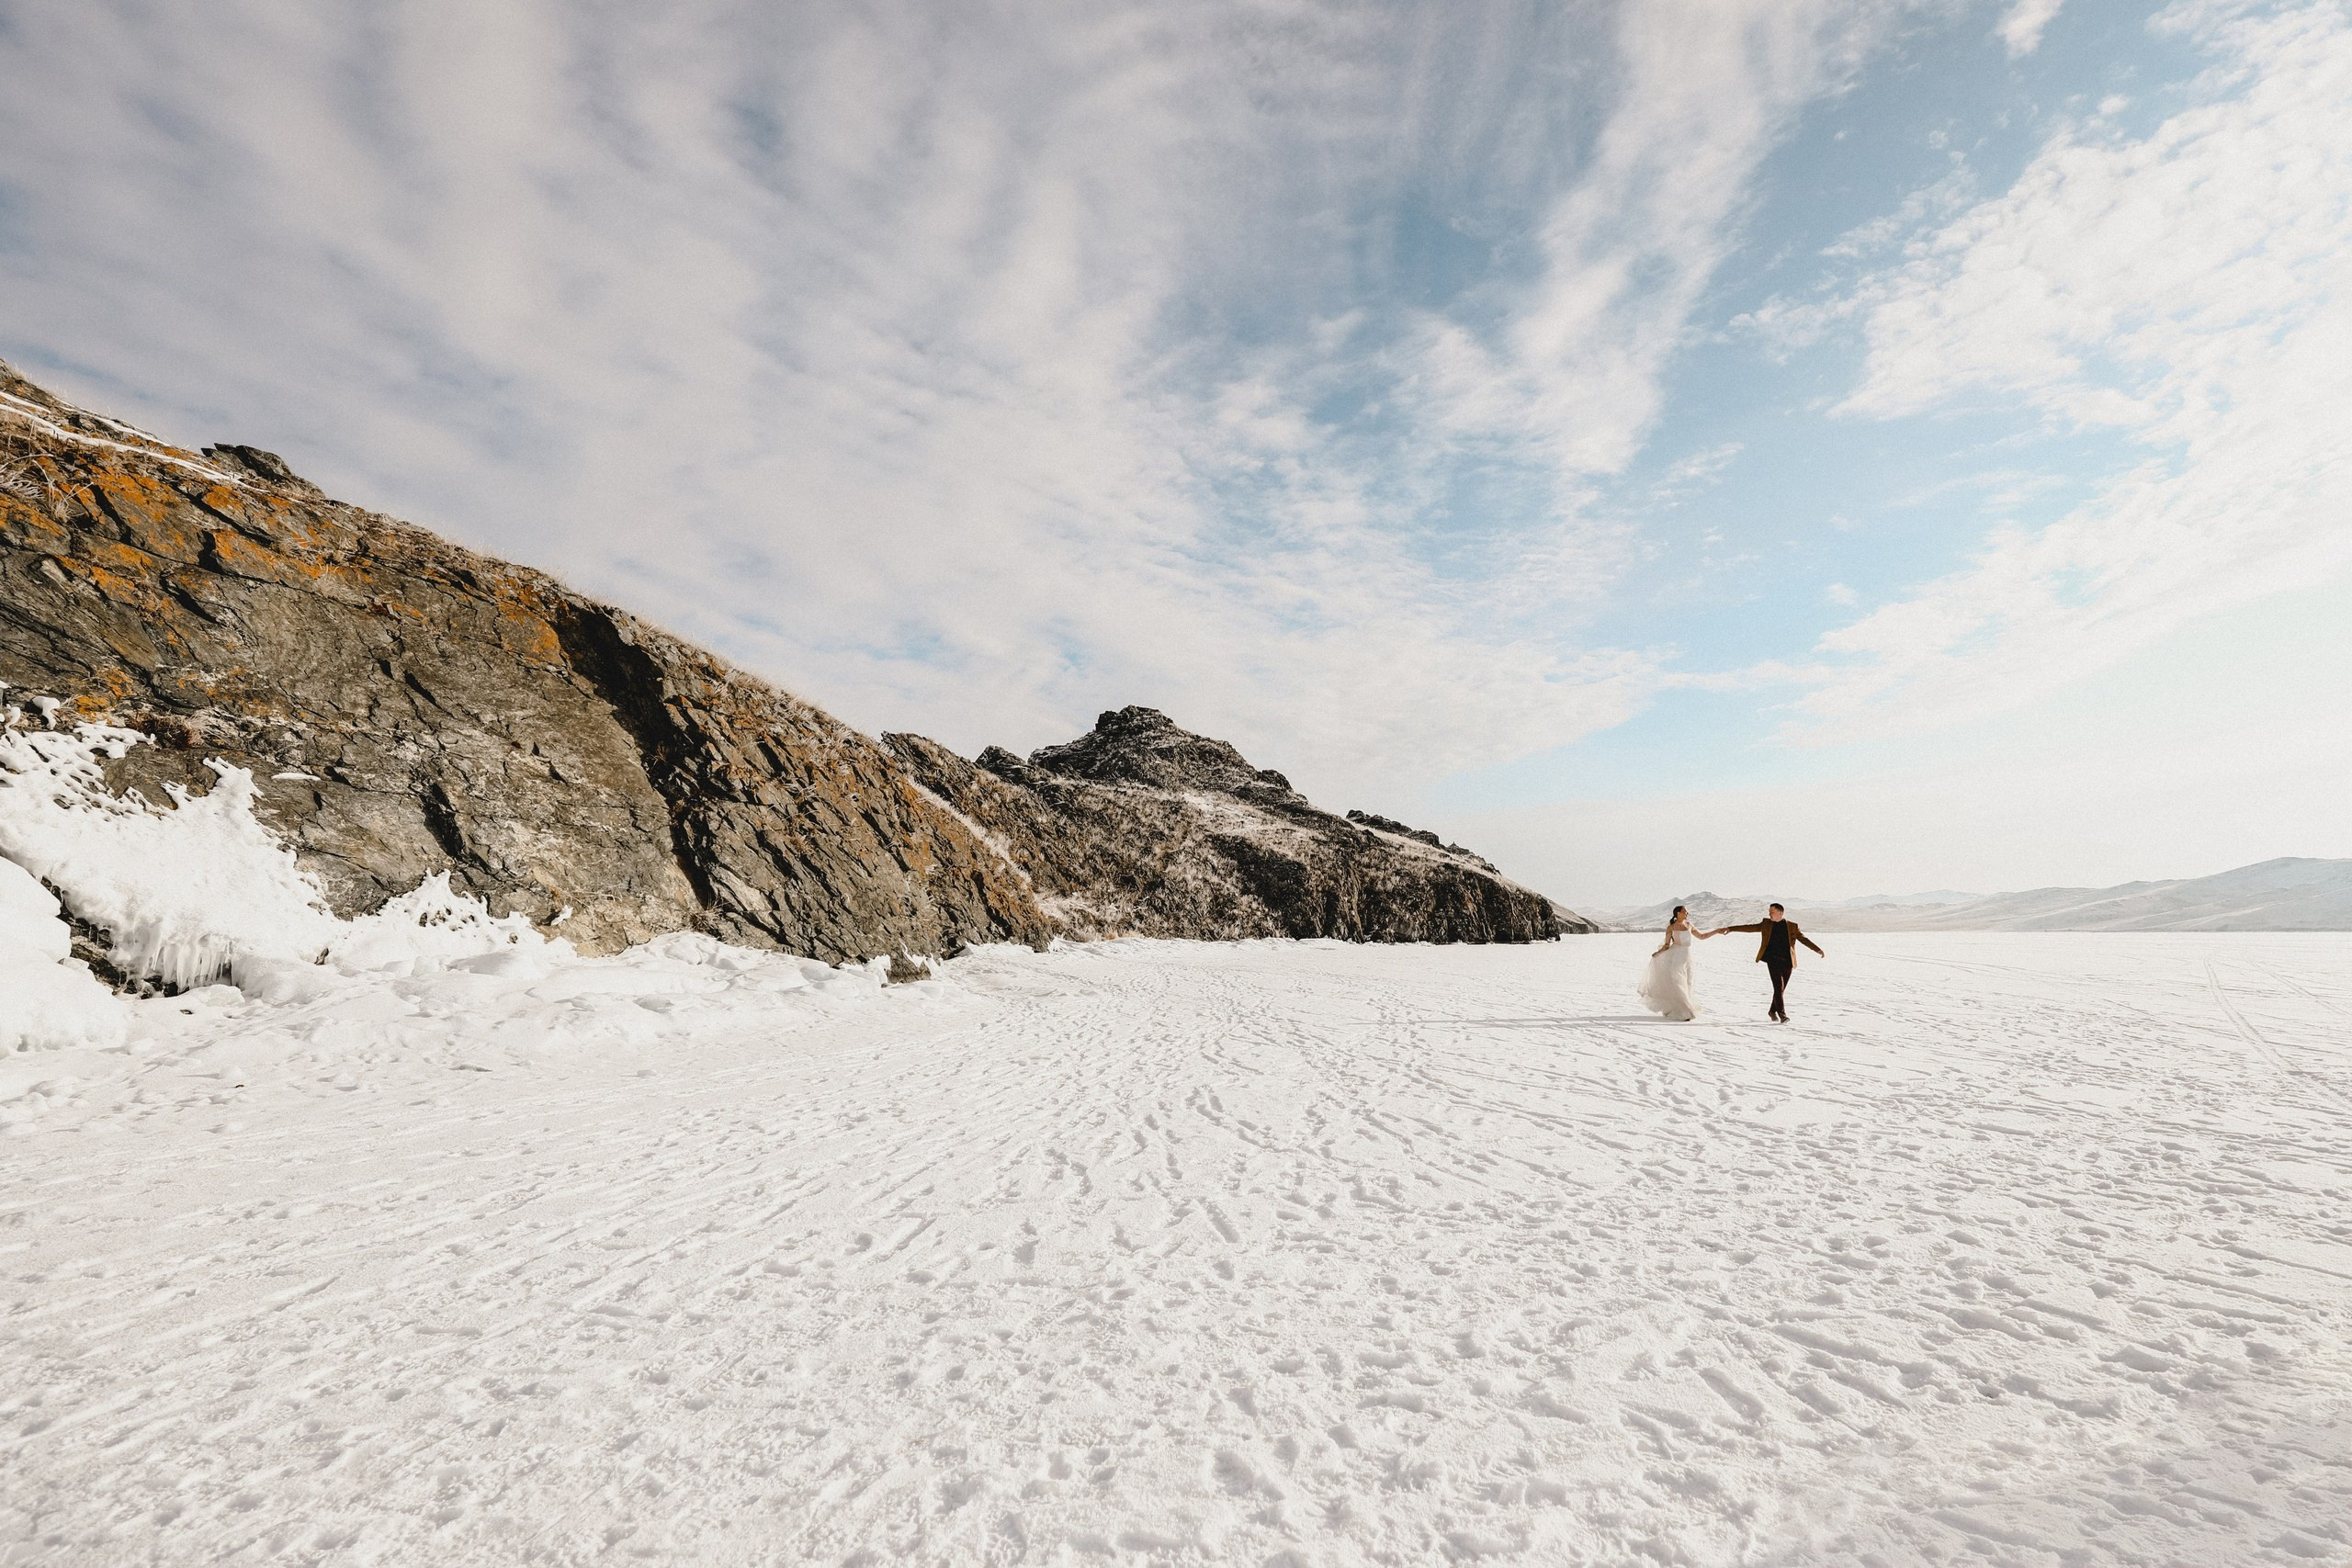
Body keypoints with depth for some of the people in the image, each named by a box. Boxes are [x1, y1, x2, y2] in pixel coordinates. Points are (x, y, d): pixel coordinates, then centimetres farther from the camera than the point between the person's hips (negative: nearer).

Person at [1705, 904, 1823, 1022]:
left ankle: (1773, 1011, 30)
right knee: (1779, 987, -13)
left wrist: (1818, 950, -7)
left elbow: (1804, 939, 5)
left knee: (1781, 989, 10)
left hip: (1787, 962, 1)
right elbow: (1749, 928, 5)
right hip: (1773, 961, -1)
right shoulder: (1766, 924, 6)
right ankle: (1782, 1015, -12)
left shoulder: (1792, 926, 5)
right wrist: (1729, 928, -1)